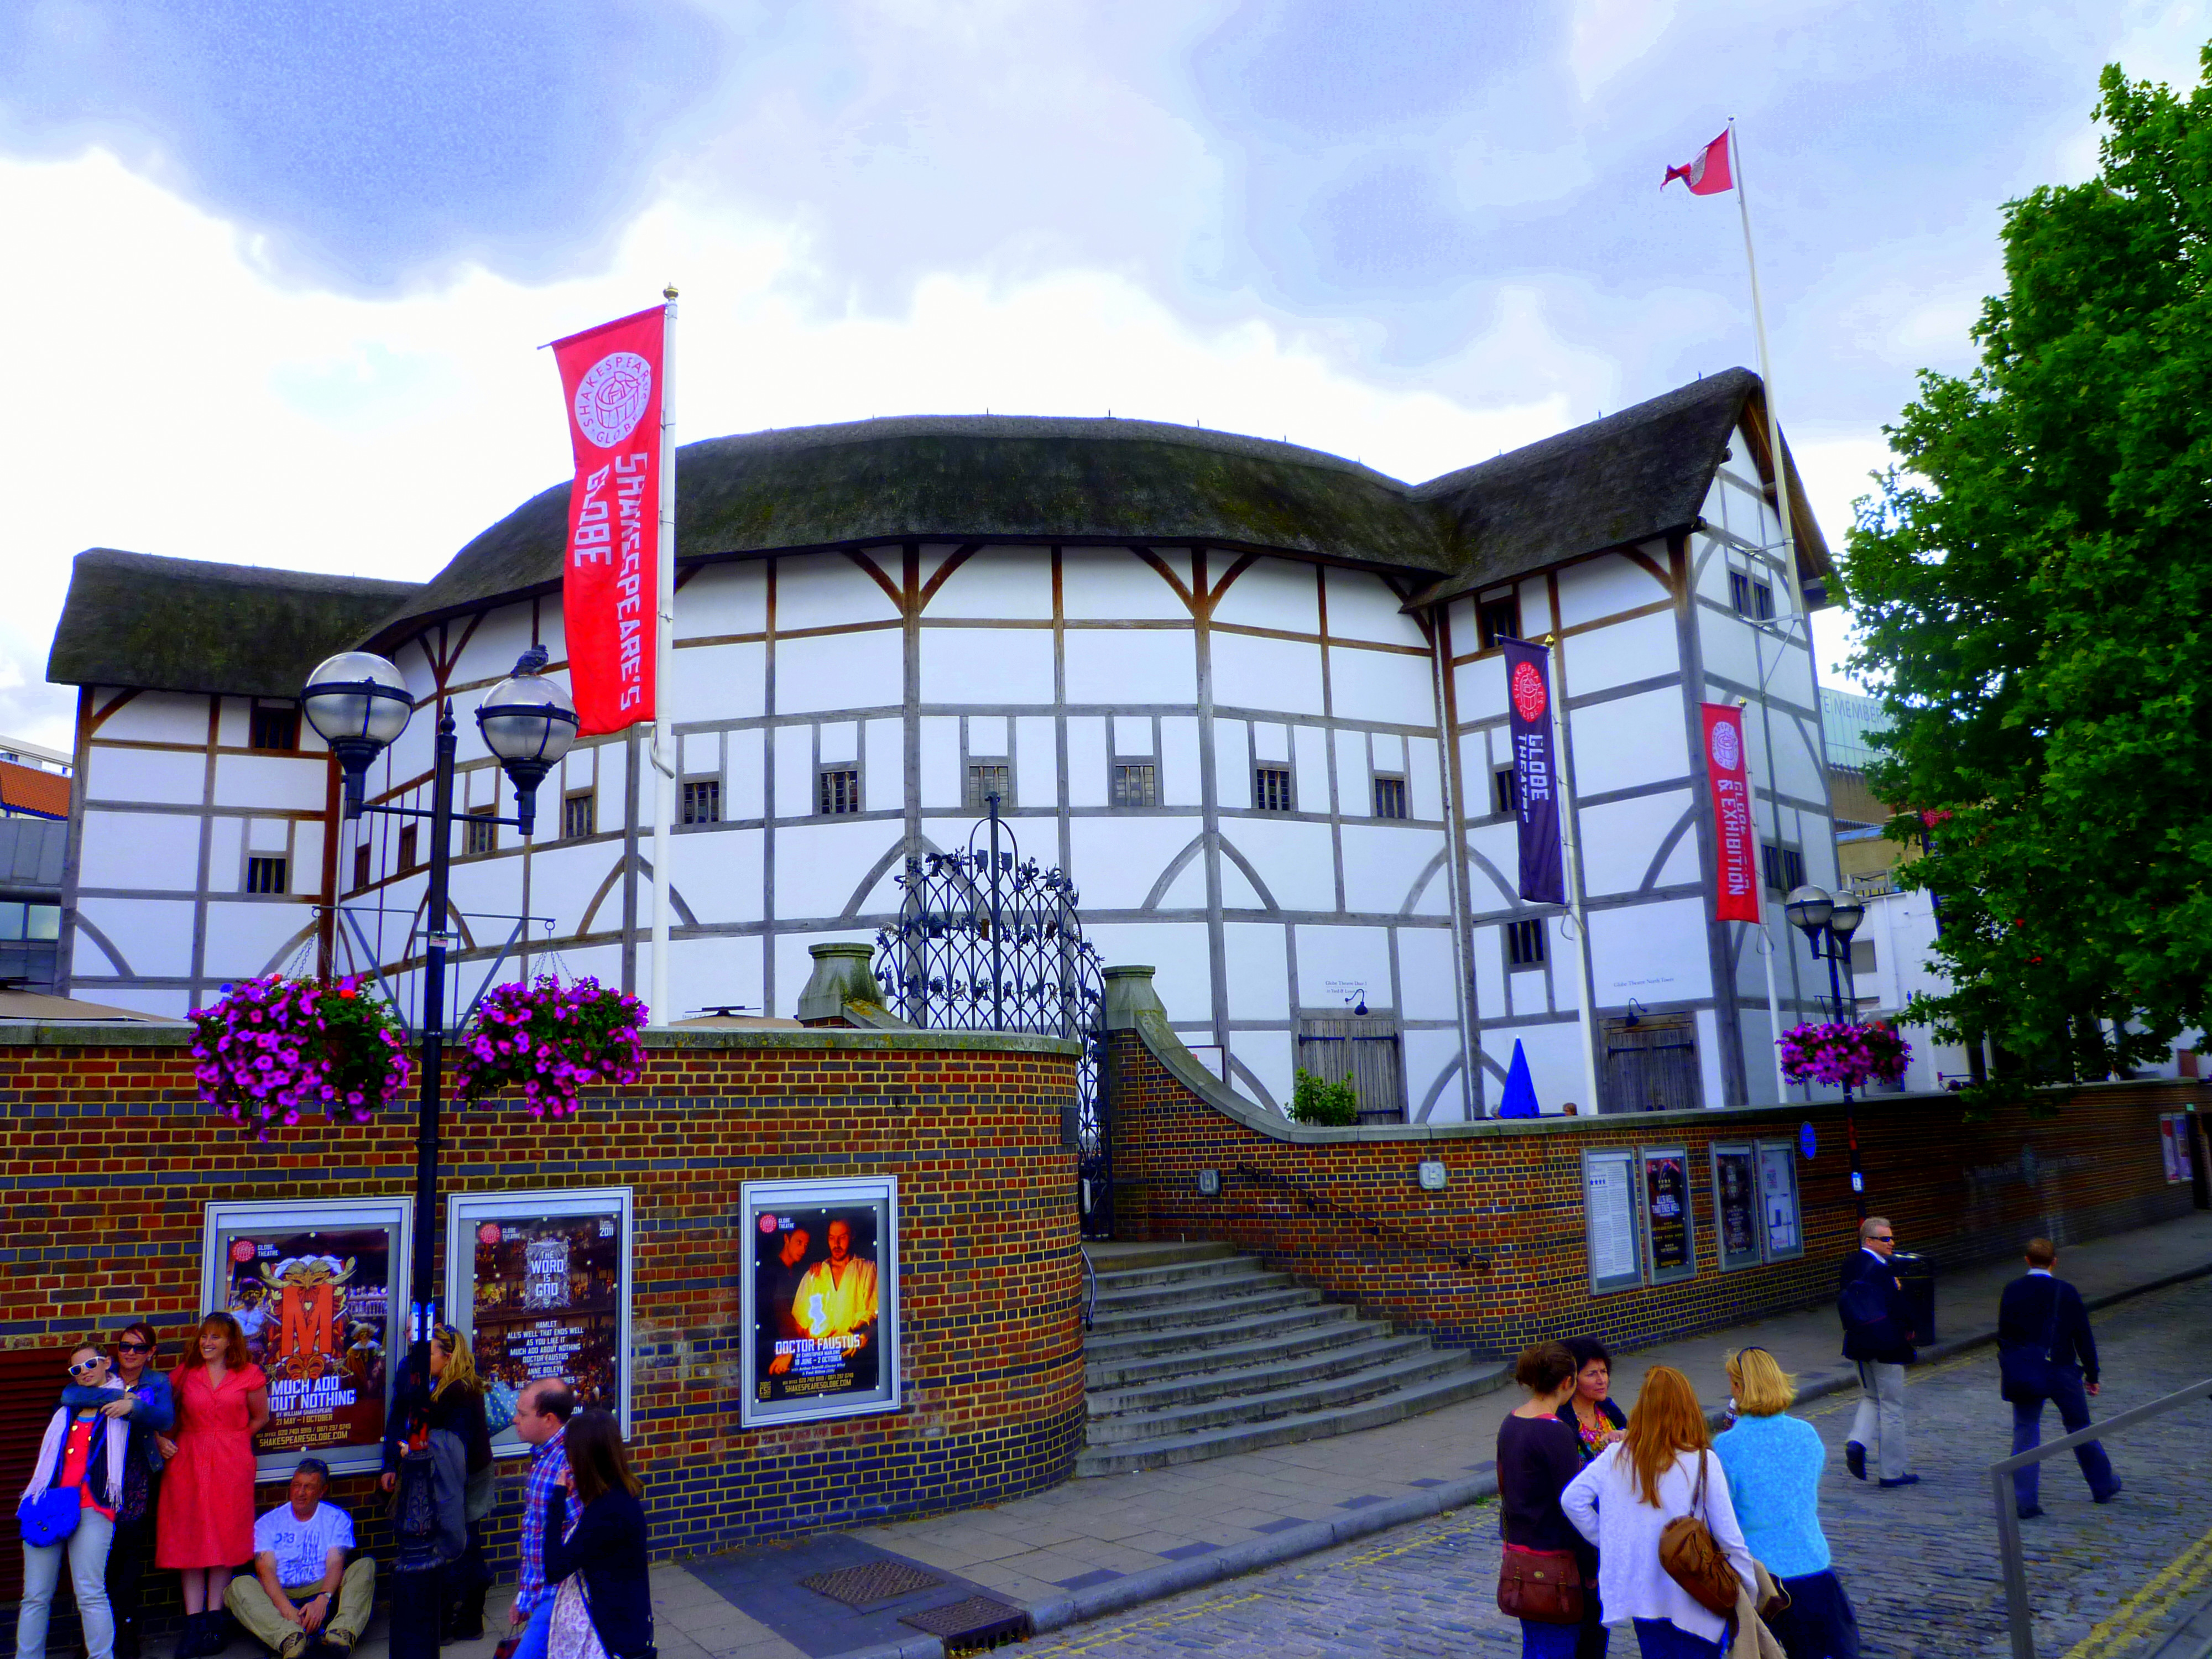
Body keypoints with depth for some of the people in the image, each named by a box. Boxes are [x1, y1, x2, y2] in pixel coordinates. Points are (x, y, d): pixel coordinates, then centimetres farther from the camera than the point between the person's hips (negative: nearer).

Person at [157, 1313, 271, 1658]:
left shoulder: (248, 1375, 2)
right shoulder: (185, 1372, 6)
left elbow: (260, 1418, 11)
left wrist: (230, 1441, 2)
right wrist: (160, 1439, 0)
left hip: (231, 1463, -1)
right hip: (187, 1460, 2)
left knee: (224, 1538, 1)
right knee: (190, 1539, 0)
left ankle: (214, 1620, 9)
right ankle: (194, 1623, 5)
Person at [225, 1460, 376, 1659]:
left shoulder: (337, 1519, 11)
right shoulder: (268, 1522, 11)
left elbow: (335, 1564, -3)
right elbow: (266, 1570, -4)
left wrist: (322, 1600, -25)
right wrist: (285, 1607, -24)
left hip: (322, 1594, 0)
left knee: (365, 1566, -24)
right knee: (240, 1585, -27)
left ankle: (342, 1632, -50)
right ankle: (289, 1636, -52)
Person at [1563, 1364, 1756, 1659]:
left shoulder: (1617, 1456, -4)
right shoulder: (1702, 1461, -13)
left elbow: (1572, 1499, -6)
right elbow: (1730, 1538, -10)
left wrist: (1608, 1541, 6)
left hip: (1640, 1596, 3)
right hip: (1692, 1602, -3)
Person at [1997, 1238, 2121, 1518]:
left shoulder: (2011, 1291, -3)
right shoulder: (2066, 1292, -8)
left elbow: (2003, 1335, 1)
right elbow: (2083, 1336, -4)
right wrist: (2092, 1374, 6)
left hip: (2023, 1376, 1)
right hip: (2061, 1372, -1)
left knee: (2025, 1432, 6)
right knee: (2080, 1429, 18)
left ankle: (2024, 1501, 2)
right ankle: (2103, 1487, 36)